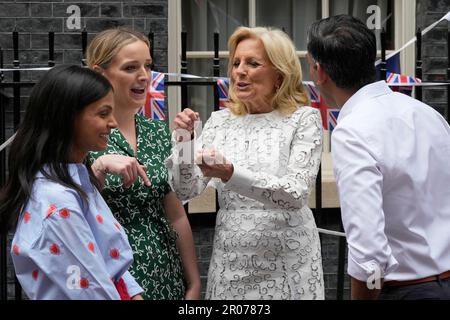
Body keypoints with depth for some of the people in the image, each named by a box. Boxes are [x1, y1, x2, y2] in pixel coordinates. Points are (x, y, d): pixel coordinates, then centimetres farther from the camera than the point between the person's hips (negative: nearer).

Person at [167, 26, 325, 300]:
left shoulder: (304, 119, -6)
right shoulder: (220, 121, 5)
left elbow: (297, 194, -18)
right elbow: (187, 190, 2)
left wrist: (232, 174, -29)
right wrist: (184, 142, -15)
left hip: (287, 264, -3)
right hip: (231, 264, 3)